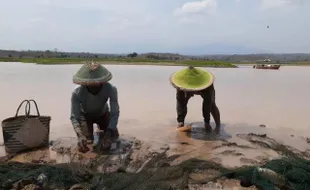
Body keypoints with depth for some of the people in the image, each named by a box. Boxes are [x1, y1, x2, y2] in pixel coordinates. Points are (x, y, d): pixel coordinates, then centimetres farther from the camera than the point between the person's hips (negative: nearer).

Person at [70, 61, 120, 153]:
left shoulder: (111, 89, -37)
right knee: (84, 147, -14)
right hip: (86, 115, -1)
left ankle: (101, 127, 26)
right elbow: (74, 116, -34)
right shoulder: (77, 93, -37)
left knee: (114, 136, -7)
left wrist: (108, 133, -48)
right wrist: (80, 135, -52)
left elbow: (115, 113, -35)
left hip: (103, 114, 2)